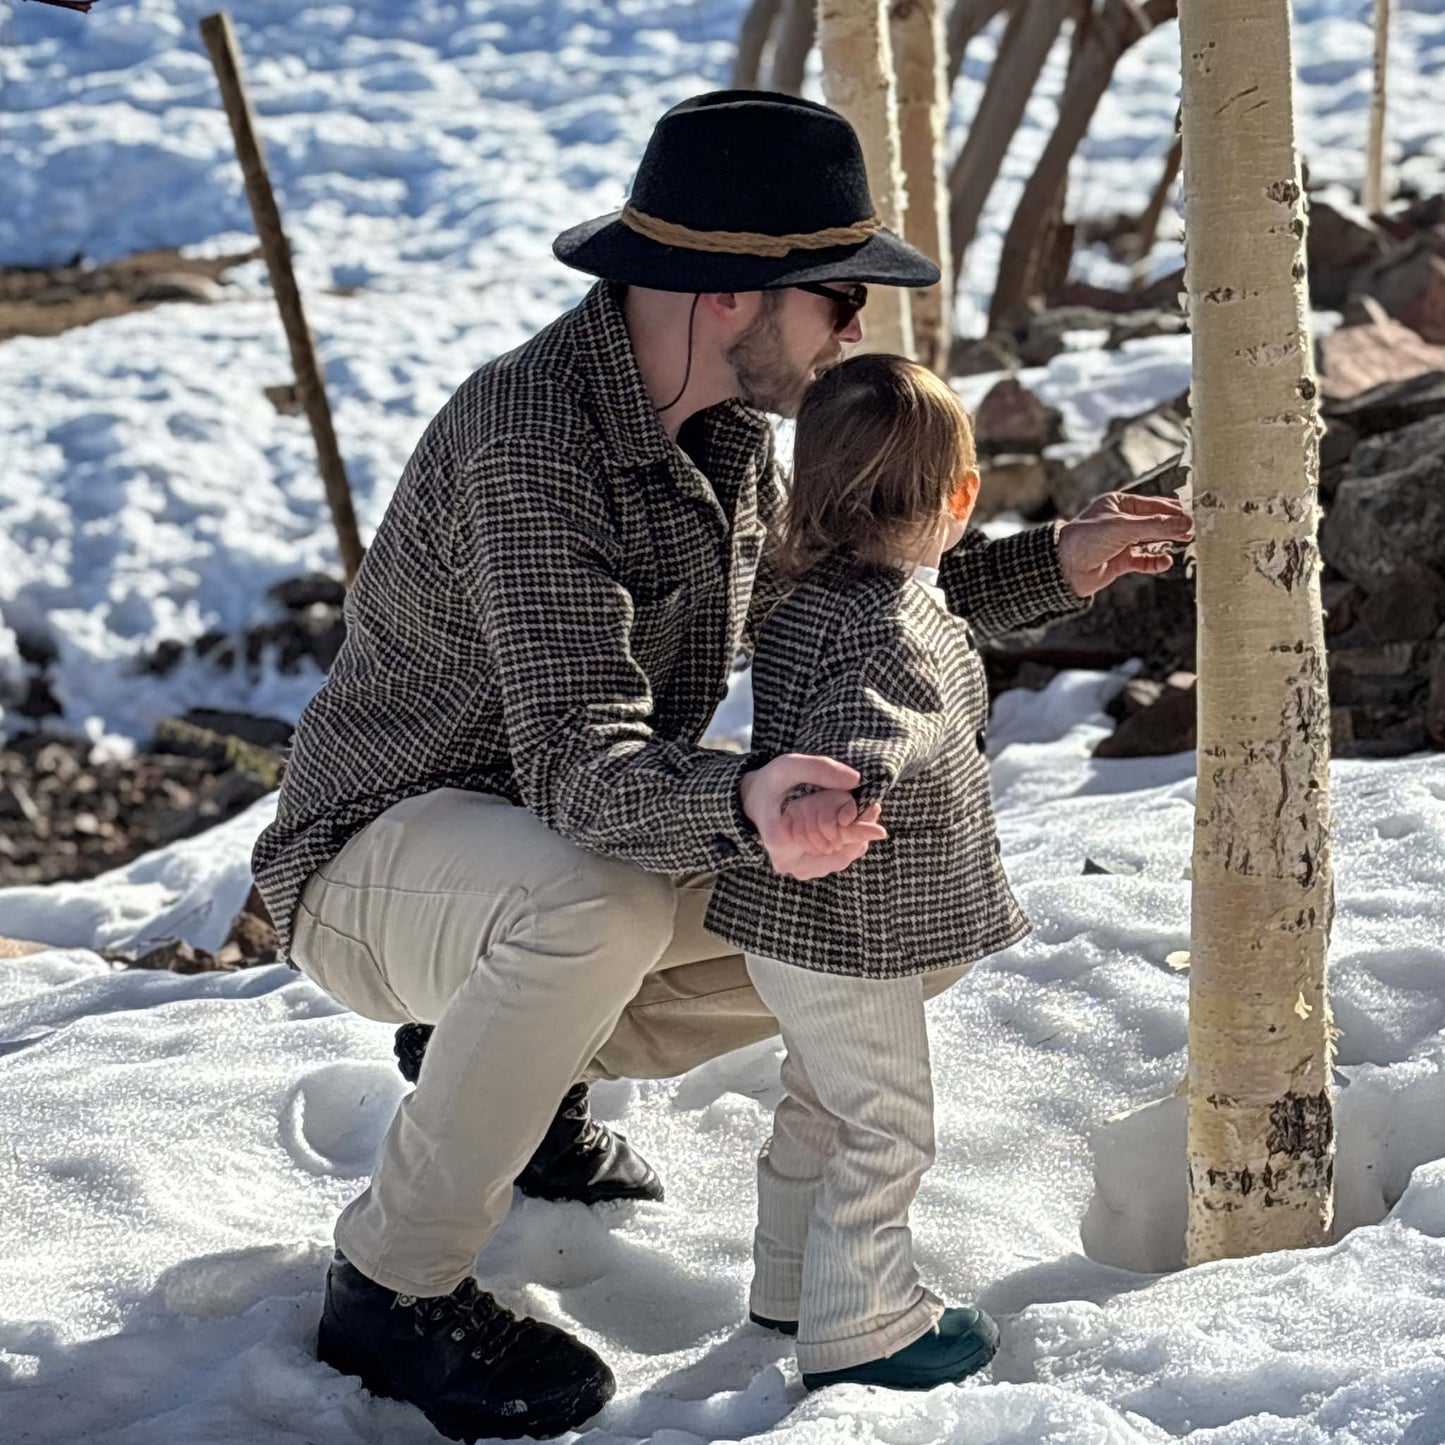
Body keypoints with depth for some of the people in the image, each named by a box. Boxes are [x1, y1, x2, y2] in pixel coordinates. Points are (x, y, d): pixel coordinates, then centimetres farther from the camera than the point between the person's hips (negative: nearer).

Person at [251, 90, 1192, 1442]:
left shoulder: (721, 427, -1)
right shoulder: (529, 449, -30)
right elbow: (580, 763, -39)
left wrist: (1052, 568, 8)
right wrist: (740, 807, -59)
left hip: (555, 846, 9)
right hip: (381, 856, -9)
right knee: (602, 909, -39)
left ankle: (511, 1064, 18)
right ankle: (390, 1289, -19)